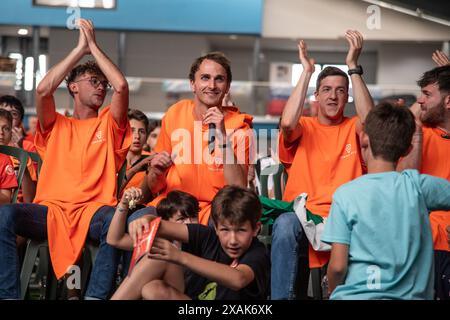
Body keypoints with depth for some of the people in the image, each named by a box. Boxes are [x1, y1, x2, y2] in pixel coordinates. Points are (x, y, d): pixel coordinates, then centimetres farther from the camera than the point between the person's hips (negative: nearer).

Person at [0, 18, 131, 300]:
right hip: (51, 211, 1)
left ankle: (96, 296, -38)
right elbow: (43, 90, 1)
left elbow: (121, 86, 1)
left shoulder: (108, 124, 19)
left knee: (116, 220, -37)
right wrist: (80, 48, 7)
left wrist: (94, 46, 11)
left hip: (94, 211, -1)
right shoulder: (56, 125, 20)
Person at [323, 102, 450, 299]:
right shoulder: (417, 186, -3)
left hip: (356, 296, -3)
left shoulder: (346, 194, -7)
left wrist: (332, 291, 9)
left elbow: (337, 266, -8)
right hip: (411, 296, 3)